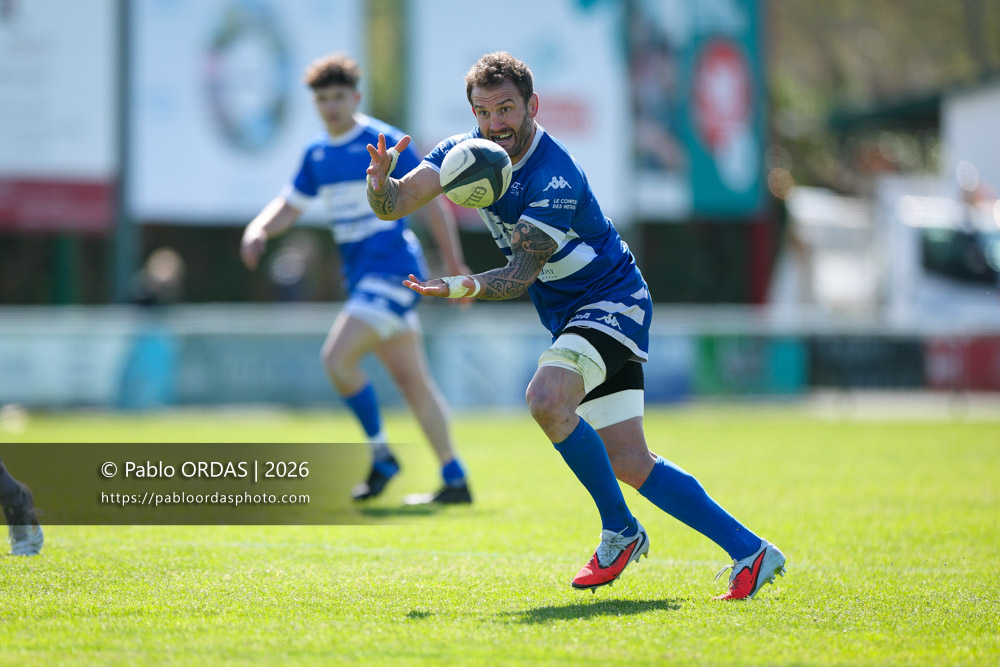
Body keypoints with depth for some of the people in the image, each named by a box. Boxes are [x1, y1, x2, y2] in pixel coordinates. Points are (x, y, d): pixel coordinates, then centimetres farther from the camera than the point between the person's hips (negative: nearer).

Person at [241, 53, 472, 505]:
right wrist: (258, 230, -5)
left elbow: (431, 201, -7)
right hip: (362, 277, 8)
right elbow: (288, 208, 18)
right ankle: (455, 481, 13)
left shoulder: (384, 142, -9)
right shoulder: (317, 154, 11)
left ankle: (381, 455, -4)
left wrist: (455, 266, -7)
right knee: (412, 380, 8)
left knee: (337, 356, -19)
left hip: (393, 268, -8)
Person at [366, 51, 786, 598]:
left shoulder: (554, 179, -25)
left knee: (546, 399, -32)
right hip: (570, 316, 8)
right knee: (629, 465, 1)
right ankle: (751, 553, 6)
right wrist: (381, 182, -29)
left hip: (611, 302, -8)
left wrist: (465, 287, -42)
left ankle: (619, 531, -15)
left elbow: (522, 274, -26)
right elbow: (392, 205, -7)